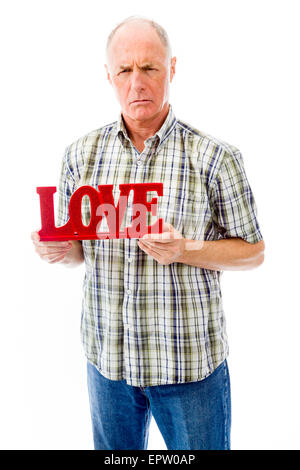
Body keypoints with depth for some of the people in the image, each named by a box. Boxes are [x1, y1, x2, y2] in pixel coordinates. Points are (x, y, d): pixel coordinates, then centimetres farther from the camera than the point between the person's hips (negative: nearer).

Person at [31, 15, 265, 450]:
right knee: (114, 450, 23)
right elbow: (75, 247, 9)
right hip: (105, 356, 3)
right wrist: (59, 249, -15)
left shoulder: (215, 157, -10)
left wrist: (184, 250, -21)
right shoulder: (81, 154, 1)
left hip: (191, 362, -2)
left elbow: (253, 251, -4)